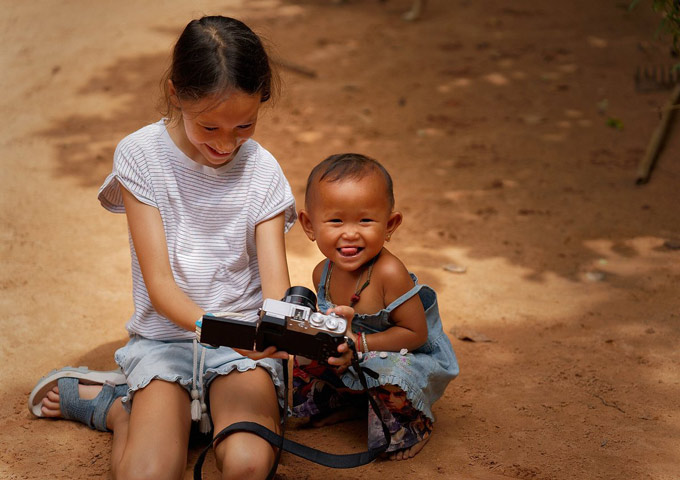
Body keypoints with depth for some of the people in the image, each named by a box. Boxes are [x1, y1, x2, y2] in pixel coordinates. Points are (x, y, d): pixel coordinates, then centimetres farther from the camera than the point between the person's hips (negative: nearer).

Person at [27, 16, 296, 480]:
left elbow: (276, 288, -8)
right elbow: (159, 285, -13)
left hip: (243, 341, 2)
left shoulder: (262, 171, -3)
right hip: (165, 335, -1)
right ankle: (112, 403, 6)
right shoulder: (142, 155, -9)